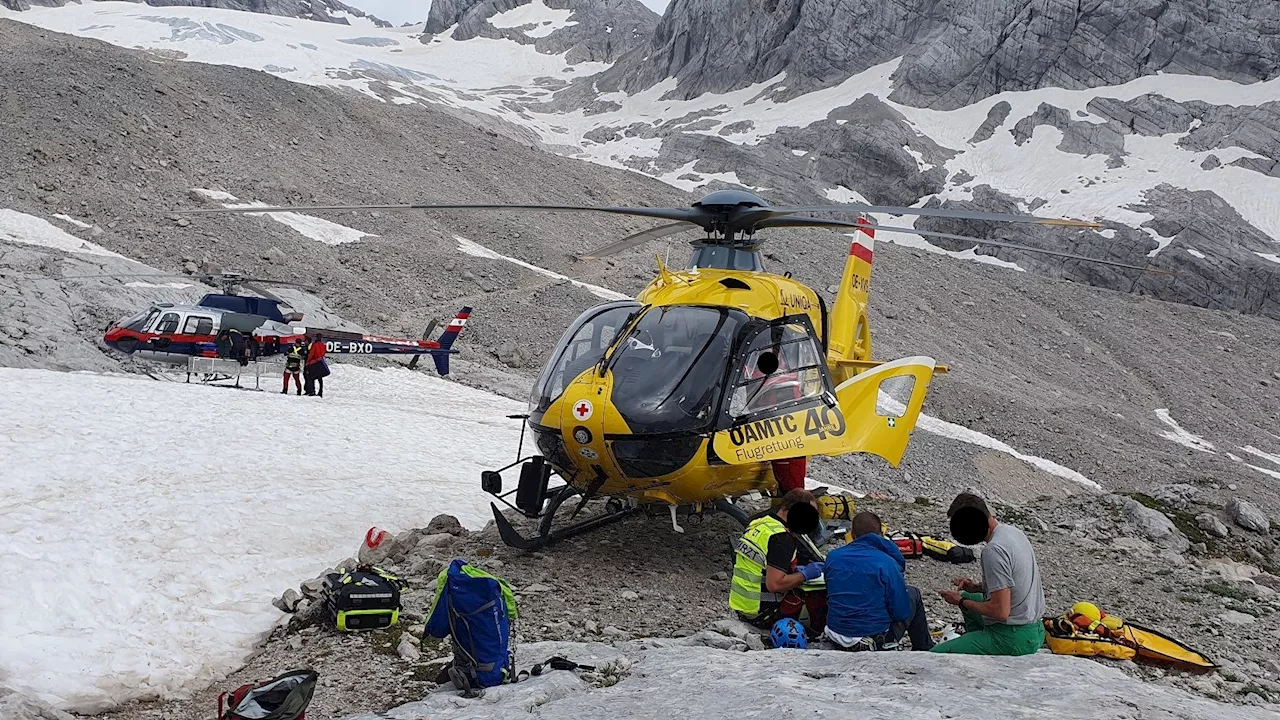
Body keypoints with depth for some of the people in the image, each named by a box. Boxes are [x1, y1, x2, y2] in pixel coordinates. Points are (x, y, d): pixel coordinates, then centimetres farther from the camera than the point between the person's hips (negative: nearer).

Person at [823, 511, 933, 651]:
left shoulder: (832, 557, -1)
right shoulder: (887, 563, -15)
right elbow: (902, 612, -11)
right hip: (875, 641, -5)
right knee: (913, 593, 19)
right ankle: (925, 651, 33)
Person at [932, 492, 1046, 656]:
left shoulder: (994, 551, -24)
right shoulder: (1012, 531, 5)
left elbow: (1001, 611, -23)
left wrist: (961, 602, -9)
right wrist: (977, 587, 8)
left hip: (1014, 639, -10)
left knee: (937, 655, -14)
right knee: (969, 598, 33)